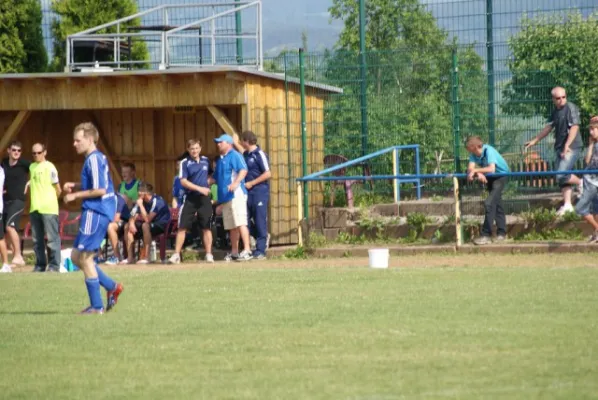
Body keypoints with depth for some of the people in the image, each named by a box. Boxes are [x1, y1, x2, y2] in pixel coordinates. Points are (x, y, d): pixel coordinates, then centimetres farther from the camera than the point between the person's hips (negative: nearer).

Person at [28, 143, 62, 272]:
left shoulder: (49, 167, -7)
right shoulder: (32, 167, 13)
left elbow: (58, 189, -2)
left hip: (48, 208, -7)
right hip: (34, 208, 7)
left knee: (52, 238, -5)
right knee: (37, 239, 8)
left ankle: (54, 265, -3)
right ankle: (40, 265, 14)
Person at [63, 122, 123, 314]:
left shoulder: (94, 160, -16)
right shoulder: (97, 158, 15)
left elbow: (100, 190, -20)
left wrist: (75, 195, -12)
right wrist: (75, 186, 12)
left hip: (95, 212, -10)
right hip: (94, 213, 10)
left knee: (84, 257, -4)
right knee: (76, 257, 14)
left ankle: (96, 306, 1)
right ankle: (112, 287, 16)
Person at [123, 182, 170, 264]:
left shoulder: (157, 201, -25)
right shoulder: (141, 201, -2)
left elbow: (147, 220, -31)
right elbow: (132, 217, 4)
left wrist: (140, 205, -28)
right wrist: (131, 223, -18)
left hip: (162, 225, -8)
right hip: (151, 224, 8)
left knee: (145, 225, -36)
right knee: (127, 227, 0)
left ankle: (146, 257, -34)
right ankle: (130, 257, -2)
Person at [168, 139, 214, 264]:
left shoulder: (206, 161, 8)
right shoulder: (185, 163, -3)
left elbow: (210, 175, 25)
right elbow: (183, 181, -11)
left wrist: (207, 185, 4)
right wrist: (200, 188, -18)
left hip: (204, 198, 2)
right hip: (190, 198, -2)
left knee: (206, 227, 2)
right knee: (182, 227, -4)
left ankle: (209, 254, 7)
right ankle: (176, 255, -1)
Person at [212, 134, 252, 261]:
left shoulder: (235, 156, -5)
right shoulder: (220, 160, 23)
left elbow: (243, 170, -19)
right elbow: (216, 178, 35)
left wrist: (236, 183, -32)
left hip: (236, 194, -9)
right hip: (225, 197, 9)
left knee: (240, 223, -15)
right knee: (231, 226, 11)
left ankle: (247, 251, -19)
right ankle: (234, 252, 14)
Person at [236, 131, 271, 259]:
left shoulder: (259, 154, -10)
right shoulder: (245, 154, 14)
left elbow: (268, 174, -14)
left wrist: (251, 183, -13)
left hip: (259, 191, -8)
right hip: (248, 193, 8)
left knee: (260, 221, -5)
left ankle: (260, 250, -3)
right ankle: (262, 237, 24)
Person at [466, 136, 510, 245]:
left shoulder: (489, 151, -30)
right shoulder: (473, 154, -11)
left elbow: (491, 169, -41)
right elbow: (470, 168, -19)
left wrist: (475, 170, -34)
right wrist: (479, 174, -38)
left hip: (501, 175, -8)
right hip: (490, 178, 8)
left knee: (489, 203, -18)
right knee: (497, 205, 14)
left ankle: (486, 235, -18)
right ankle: (502, 234, 24)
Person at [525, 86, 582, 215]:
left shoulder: (571, 108, -11)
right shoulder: (555, 111, 15)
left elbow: (574, 127, -19)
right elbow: (548, 127, 25)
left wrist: (567, 145, -28)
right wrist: (535, 141, 26)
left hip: (572, 148, -9)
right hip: (560, 147, 9)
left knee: (562, 176, -17)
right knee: (562, 179, 6)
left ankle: (581, 183, 8)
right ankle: (567, 204, 10)